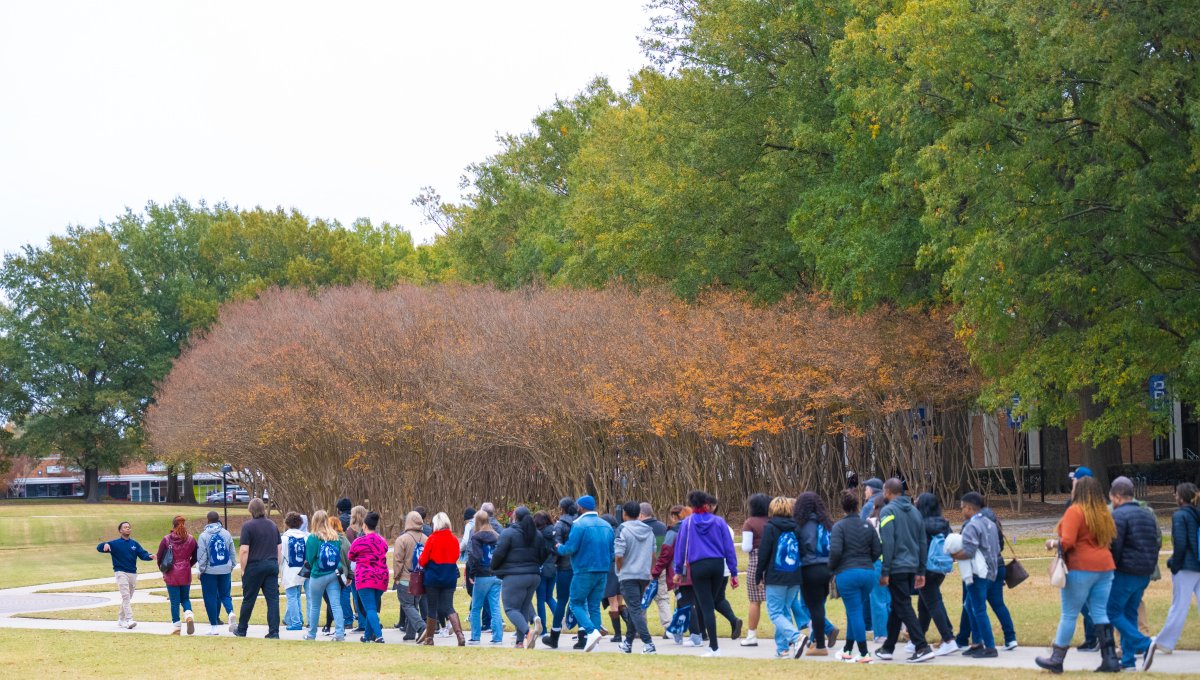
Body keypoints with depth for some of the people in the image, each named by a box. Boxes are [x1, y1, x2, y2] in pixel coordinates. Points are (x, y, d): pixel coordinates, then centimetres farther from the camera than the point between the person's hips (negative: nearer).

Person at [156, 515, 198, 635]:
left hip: (171, 576, -2)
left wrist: (163, 570, 15)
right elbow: (195, 557, 7)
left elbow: (159, 557, -2)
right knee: (185, 598, 16)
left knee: (174, 601, 4)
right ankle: (189, 615, -12)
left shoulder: (166, 540, -7)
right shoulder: (191, 540, -1)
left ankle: (176, 626, 4)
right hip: (185, 575, 2)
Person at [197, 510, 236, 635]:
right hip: (225, 570, 3)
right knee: (225, 594, 16)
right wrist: (231, 568, 16)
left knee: (211, 598, 5)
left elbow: (201, 556, -8)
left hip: (209, 571, -3)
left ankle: (214, 626, 6)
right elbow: (232, 553, 6)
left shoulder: (203, 536, -9)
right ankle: (230, 612, -13)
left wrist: (201, 570, 2)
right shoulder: (226, 534, 2)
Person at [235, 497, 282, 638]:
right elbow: (280, 548, 13)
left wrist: (243, 569, -5)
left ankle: (241, 630, 20)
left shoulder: (248, 526, -8)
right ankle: (274, 632, -5)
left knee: (248, 600, 7)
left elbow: (244, 550, -13)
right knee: (273, 599, 1)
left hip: (255, 566, -4)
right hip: (272, 565, 4)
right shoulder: (272, 525, 10)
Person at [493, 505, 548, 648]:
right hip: (534, 576, 6)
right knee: (524, 607, 14)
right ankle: (521, 641, 9)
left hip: (514, 576, -6)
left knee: (511, 608, -1)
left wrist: (494, 568, 5)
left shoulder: (508, 533, -10)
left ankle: (528, 631, -25)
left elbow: (499, 554, -12)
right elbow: (543, 555, 11)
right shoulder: (537, 535, 9)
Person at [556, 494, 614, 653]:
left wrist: (558, 548, 6)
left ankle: (591, 631, -18)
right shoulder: (606, 526, 10)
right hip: (603, 572, 6)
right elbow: (612, 551, 13)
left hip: (584, 571, -6)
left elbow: (570, 548, -14)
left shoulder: (579, 525, -11)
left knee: (576, 603, 3)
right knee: (594, 606, 11)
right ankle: (594, 640, 6)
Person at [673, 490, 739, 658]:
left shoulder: (687, 522, 1)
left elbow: (680, 546, 2)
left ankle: (714, 647, -6)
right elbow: (729, 548, 2)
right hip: (717, 565, 2)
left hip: (697, 567, -2)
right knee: (711, 603, 17)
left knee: (706, 607, -1)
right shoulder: (719, 522, 2)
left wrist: (678, 570, 11)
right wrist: (733, 572, 6)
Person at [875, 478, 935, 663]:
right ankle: (888, 648, 24)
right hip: (912, 567, 7)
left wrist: (884, 572, -13)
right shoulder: (914, 511, 13)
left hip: (897, 567, -7)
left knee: (904, 608, -5)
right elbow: (922, 542, 13)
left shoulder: (888, 511, -8)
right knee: (897, 607, 16)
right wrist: (921, 571, 17)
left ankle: (922, 648, -13)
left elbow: (888, 543, -15)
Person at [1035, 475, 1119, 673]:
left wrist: (1054, 543, -1)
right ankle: (1110, 659, 3)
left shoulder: (1075, 511, -11)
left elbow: (1067, 542, -18)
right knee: (1100, 614, 8)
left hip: (1081, 568, -7)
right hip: (1104, 567, 7)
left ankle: (1057, 659, 6)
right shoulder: (1103, 513, 12)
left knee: (1069, 614, 0)